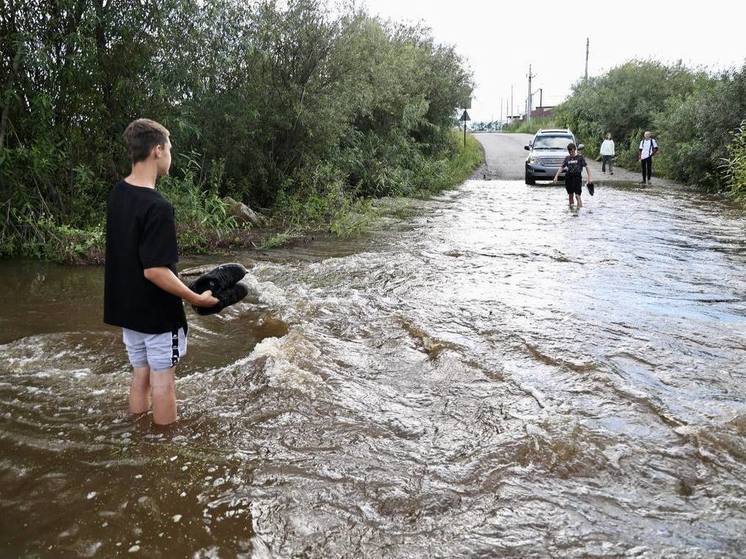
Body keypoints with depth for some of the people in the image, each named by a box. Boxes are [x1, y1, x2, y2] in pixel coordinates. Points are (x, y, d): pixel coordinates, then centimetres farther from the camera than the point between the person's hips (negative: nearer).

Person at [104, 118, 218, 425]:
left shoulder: (117, 194, 3)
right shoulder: (157, 207, -25)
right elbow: (154, 271, -27)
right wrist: (197, 299, -17)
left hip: (126, 307, 8)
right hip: (157, 312, -8)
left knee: (140, 374, 18)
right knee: (162, 379, 5)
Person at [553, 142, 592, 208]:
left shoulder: (580, 157, -1)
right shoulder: (567, 158, 10)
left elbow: (587, 167, -2)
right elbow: (561, 167, 12)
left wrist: (589, 177, -9)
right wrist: (556, 176, 2)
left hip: (577, 177, -4)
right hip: (568, 177, 4)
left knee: (577, 195, -12)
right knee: (570, 194, 12)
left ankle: (580, 207, -7)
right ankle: (571, 206, 24)